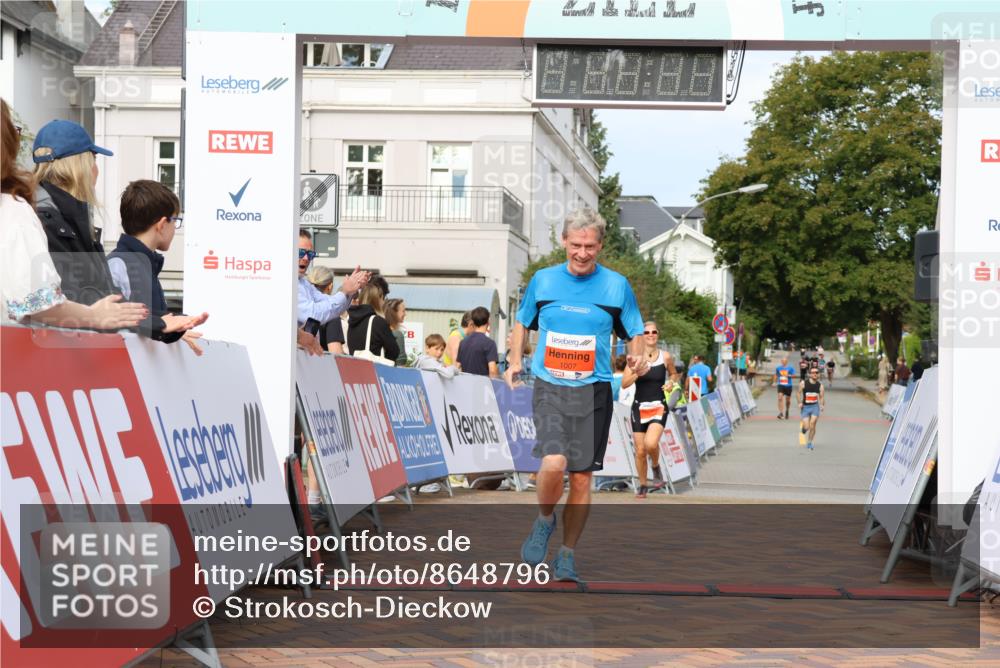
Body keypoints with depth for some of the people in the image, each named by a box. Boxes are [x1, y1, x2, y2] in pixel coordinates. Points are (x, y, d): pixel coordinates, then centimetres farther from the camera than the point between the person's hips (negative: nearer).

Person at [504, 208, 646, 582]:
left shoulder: (616, 285, 2)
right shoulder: (542, 281, 5)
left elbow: (634, 332, 10)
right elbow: (523, 322, 20)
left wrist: (637, 358, -11)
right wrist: (515, 362, 7)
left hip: (592, 390, 1)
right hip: (549, 387, 0)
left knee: (582, 477, 2)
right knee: (553, 463, -21)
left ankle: (567, 555, 18)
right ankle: (544, 520, 10)